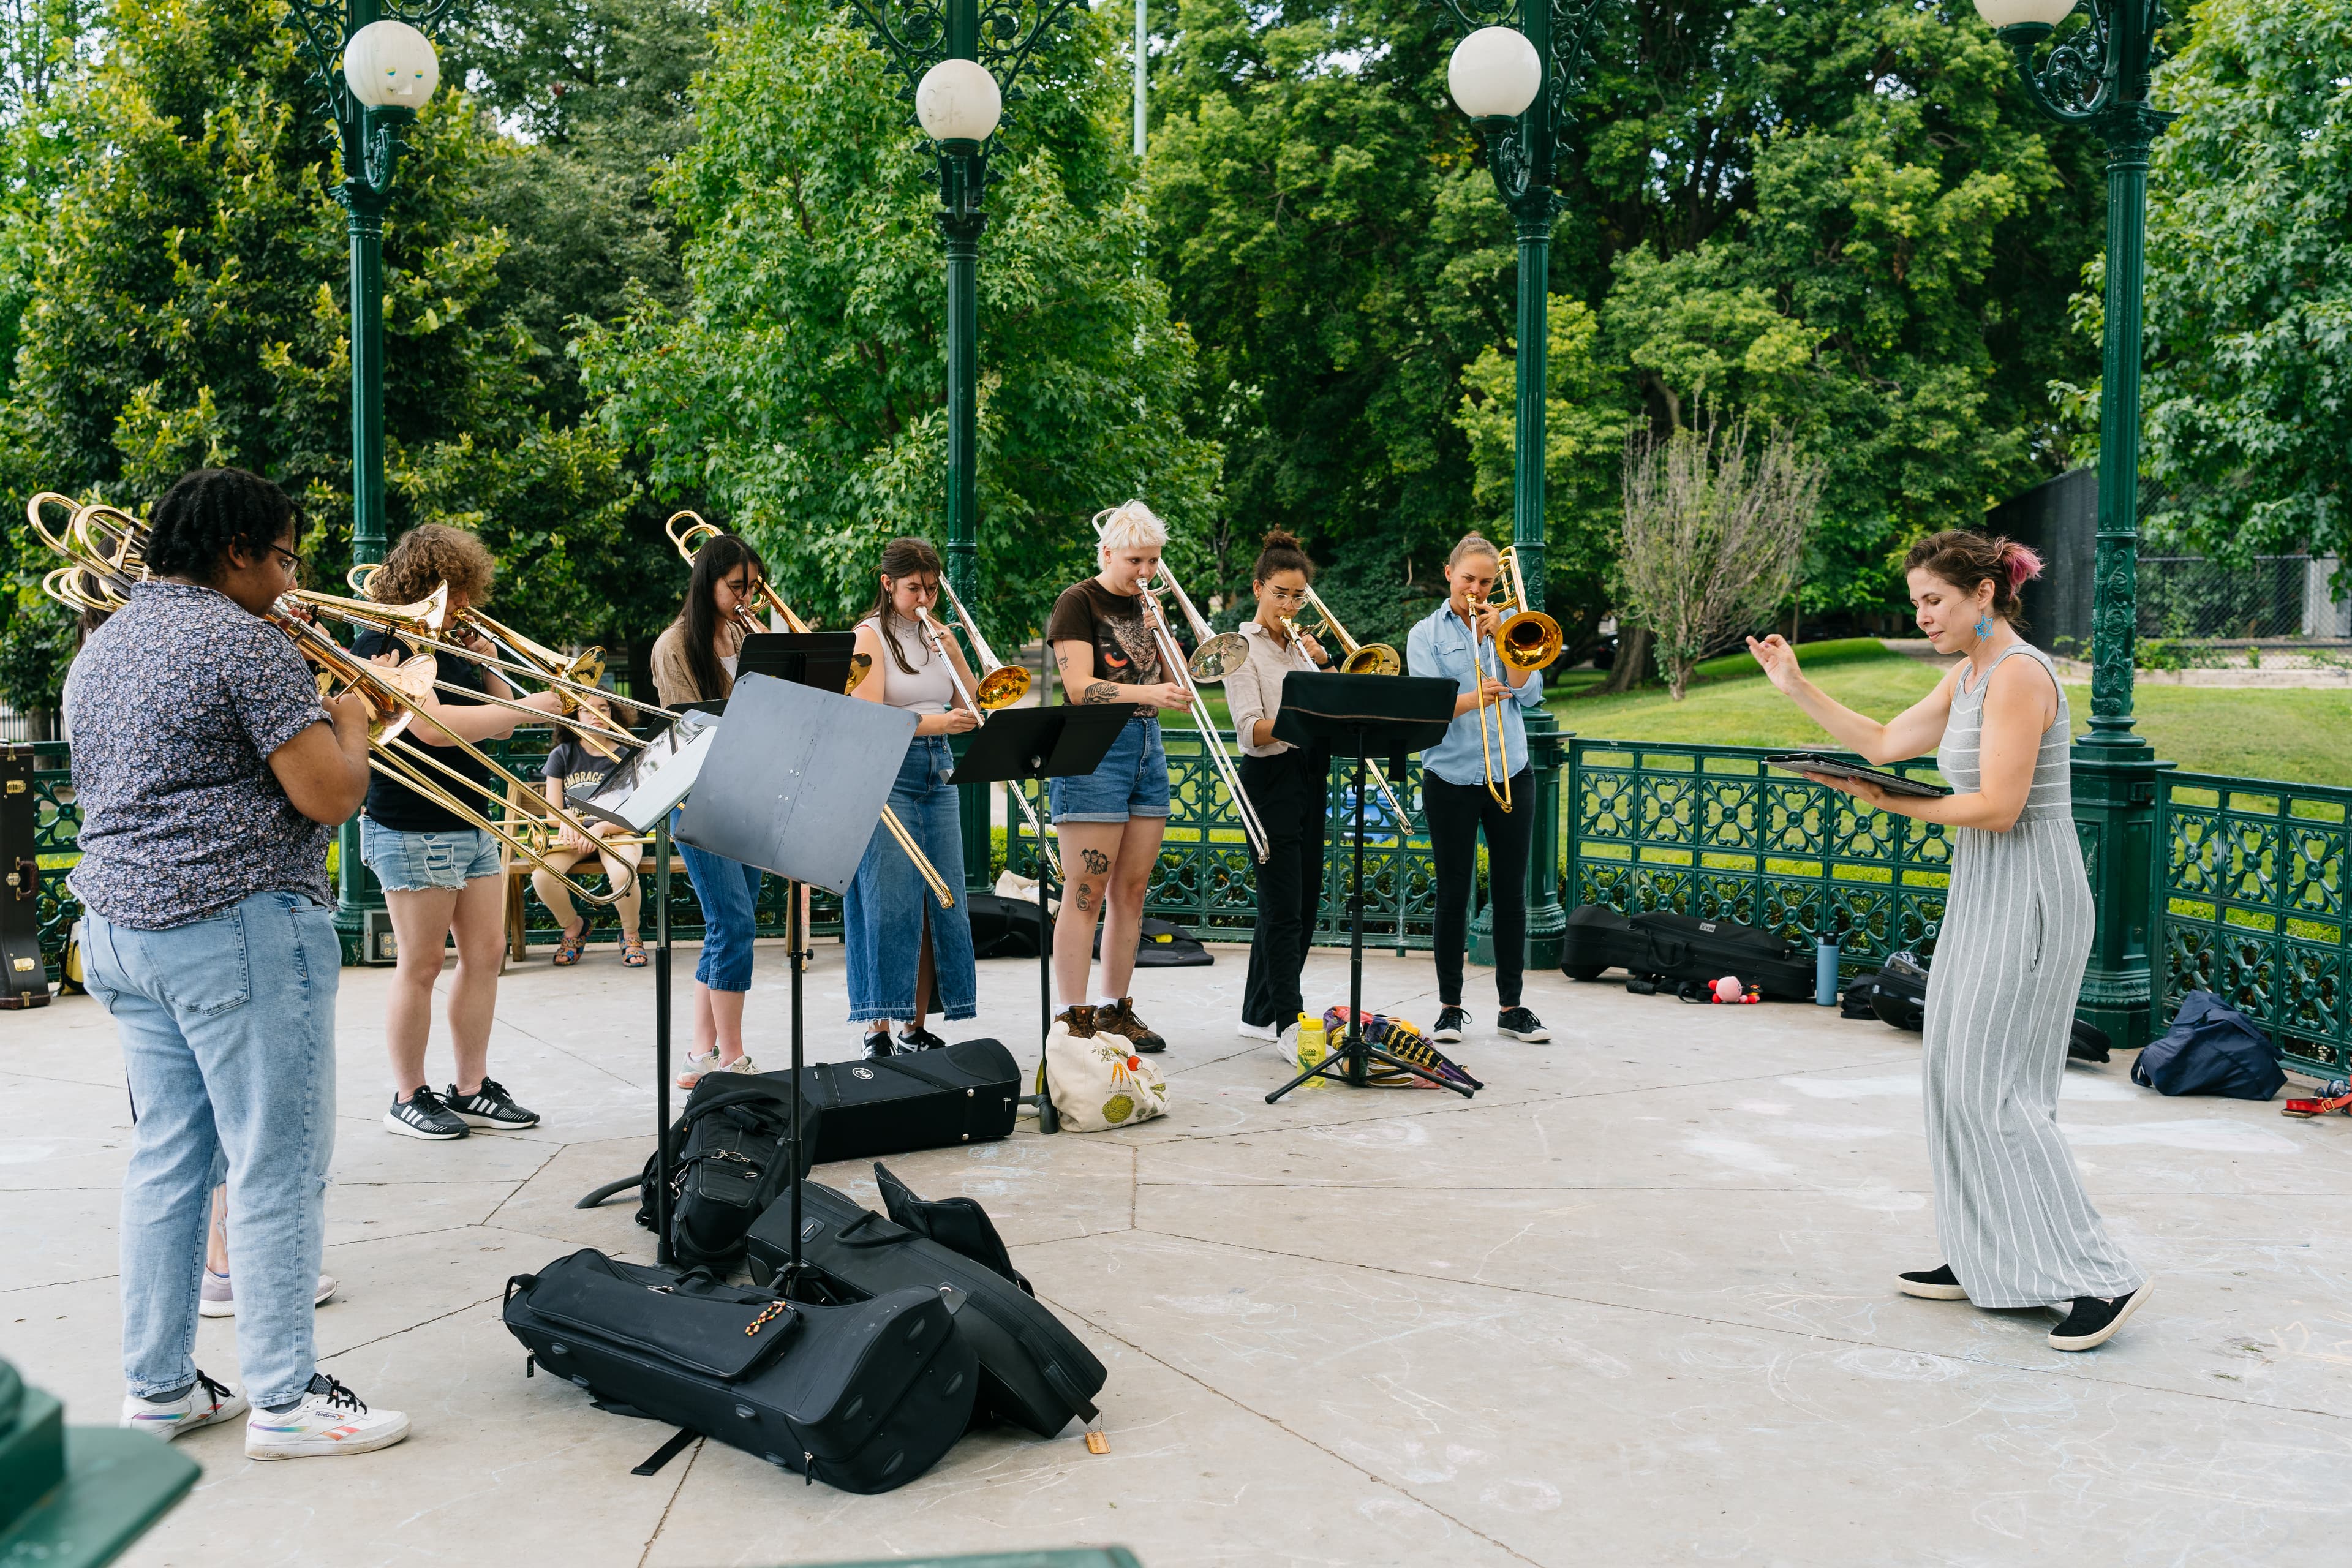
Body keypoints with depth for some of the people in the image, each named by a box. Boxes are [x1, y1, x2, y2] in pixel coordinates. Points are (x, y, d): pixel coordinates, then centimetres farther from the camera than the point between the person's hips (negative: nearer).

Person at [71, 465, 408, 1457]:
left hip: (117, 923, 9)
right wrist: (350, 717, 2)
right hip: (237, 928, -9)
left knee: (166, 1159, 14)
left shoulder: (101, 649, 15)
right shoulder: (242, 640, -13)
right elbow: (331, 795, -17)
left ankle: (158, 1387, 19)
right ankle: (284, 1400, 3)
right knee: (278, 1167, -2)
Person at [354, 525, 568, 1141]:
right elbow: (432, 726, -25)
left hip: (470, 825, 9)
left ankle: (471, 1090, 15)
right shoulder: (383, 645, -11)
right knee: (421, 964, -2)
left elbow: (499, 725, 19)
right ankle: (408, 1098, 9)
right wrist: (530, 707, -21)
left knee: (487, 953, 8)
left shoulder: (447, 646, 16)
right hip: (413, 829, -9)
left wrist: (488, 664, 3)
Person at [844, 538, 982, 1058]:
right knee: (889, 907, -9)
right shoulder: (870, 636, -3)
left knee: (941, 903, 3)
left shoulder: (939, 637, 14)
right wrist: (935, 722, -29)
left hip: (937, 775, 6)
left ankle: (917, 1027, 11)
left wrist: (951, 648, -2)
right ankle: (877, 1031, -5)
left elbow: (970, 705, 11)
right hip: (886, 775, -6)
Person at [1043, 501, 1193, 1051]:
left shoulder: (1143, 605, 16)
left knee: (1131, 890, 8)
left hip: (1147, 749, 7)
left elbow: (1166, 683, 14)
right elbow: (1080, 687, -17)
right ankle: (1073, 1018, -5)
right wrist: (1148, 693, -28)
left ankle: (1115, 1010, 16)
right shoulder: (1078, 603, -5)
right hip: (1093, 753, -7)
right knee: (1086, 892, -7)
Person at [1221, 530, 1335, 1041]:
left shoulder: (1301, 645, 14)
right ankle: (1289, 1021, -10)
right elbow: (1251, 730, -17)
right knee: (1284, 907, -10)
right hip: (1271, 778, -7)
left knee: (1303, 903, 9)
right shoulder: (1243, 647, -5)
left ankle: (1260, 1014, 18)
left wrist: (1324, 664, -4)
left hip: (1310, 776, 7)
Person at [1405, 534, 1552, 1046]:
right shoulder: (1427, 634, 2)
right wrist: (1475, 697, -29)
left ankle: (1512, 1006, 13)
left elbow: (1529, 694, -2)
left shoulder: (1506, 626, 10)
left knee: (1511, 893, 5)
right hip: (1451, 777, -2)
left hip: (1511, 774, 3)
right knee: (1453, 896, 2)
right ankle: (1450, 1007, 11)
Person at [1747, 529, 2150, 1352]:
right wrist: (1795, 686, 16)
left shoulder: (2018, 674, -17)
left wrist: (1890, 803, -18)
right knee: (1958, 1077, 11)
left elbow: (1998, 807, -22)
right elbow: (1885, 742, 19)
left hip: (2027, 898, -10)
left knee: (1993, 1087, -9)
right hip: (1984, 893, 10)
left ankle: (2098, 1276, -4)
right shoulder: (1966, 676, 13)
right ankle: (1985, 1261, 19)